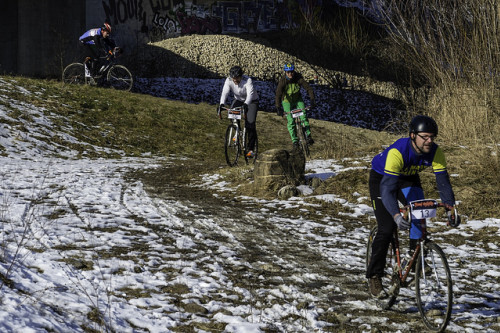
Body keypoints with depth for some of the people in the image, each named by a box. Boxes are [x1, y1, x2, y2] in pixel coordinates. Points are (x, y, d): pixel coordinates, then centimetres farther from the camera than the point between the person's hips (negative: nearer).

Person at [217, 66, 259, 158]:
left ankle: (251, 149, -8)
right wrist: (221, 104, -50)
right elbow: (225, 92, -32)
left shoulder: (248, 80, -33)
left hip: (251, 101, -4)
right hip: (238, 99, 4)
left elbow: (250, 94, -45)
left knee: (250, 124, -16)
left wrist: (245, 105, -63)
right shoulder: (228, 80, -22)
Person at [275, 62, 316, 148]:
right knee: (290, 121, -10)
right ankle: (294, 140, -1)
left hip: (298, 100, 1)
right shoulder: (282, 81, -27)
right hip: (287, 101, -1)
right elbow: (278, 94, -34)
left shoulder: (299, 79, -24)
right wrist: (278, 108, -46)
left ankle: (308, 136, -9)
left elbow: (308, 88, -26)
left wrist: (312, 100, -40)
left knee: (303, 116, -17)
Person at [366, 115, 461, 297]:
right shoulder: (397, 152, -40)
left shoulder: (435, 152, -26)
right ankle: (374, 276, 0)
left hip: (408, 179, 4)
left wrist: (451, 209, -37)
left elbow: (443, 181, -23)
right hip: (381, 178, -4)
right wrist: (396, 215, -59)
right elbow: (387, 188, -46)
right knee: (387, 228, -12)